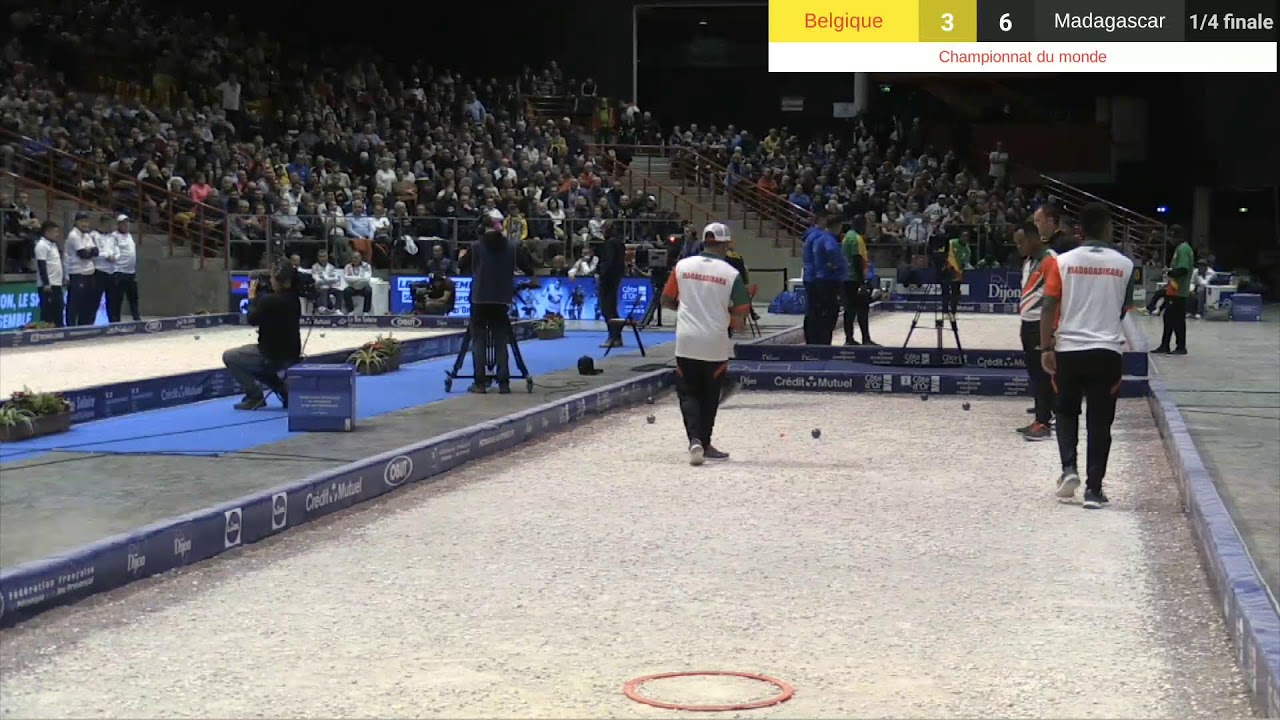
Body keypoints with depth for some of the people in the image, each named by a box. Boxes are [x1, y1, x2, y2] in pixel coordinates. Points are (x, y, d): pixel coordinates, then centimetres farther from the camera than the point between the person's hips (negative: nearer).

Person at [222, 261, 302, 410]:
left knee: (229, 356, 9)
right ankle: (282, 388, 17)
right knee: (251, 362, 32)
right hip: (291, 355, 8)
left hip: (272, 355, -8)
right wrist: (260, 295, 9)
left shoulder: (269, 300, -22)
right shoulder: (293, 299, 4)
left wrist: (252, 297, 2)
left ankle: (254, 396, 5)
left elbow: (252, 320, -10)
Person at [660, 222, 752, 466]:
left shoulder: (682, 266, -1)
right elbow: (741, 313, -8)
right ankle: (704, 443, 24)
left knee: (688, 393, 8)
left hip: (686, 342, 1)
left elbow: (666, 300, 8)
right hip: (716, 344, -1)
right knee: (709, 395, 16)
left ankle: (695, 439, -12)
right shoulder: (732, 274, -8)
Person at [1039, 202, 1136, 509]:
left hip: (1068, 349, 0)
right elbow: (1124, 311, 12)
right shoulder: (1124, 265, 0)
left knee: (1067, 412, 20)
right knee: (1100, 421, 5)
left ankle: (1069, 467, 2)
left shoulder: (1062, 262, -4)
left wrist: (1046, 348, -2)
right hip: (1107, 352, 0)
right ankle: (1093, 489, 4)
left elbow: (1049, 307, -8)